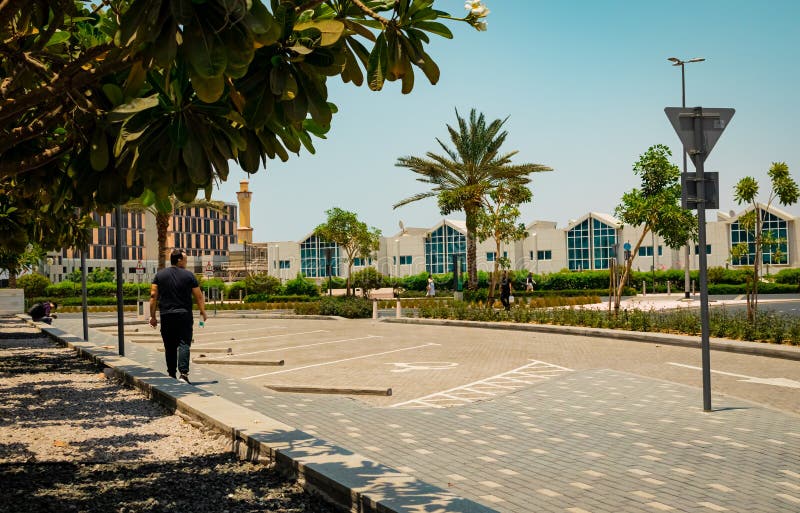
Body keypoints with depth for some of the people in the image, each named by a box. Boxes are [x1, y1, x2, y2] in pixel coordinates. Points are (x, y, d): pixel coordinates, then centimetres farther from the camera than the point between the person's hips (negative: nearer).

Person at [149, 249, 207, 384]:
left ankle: (171, 375, 16)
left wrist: (152, 316, 7)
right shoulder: (188, 275, 0)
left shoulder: (160, 274, 7)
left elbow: (153, 295, 3)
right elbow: (199, 297, 2)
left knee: (170, 347, 11)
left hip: (166, 316, 3)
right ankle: (184, 373, -20)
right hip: (184, 315, -3)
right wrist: (203, 312, 16)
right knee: (184, 344, -6)